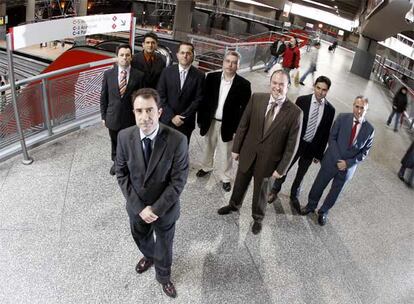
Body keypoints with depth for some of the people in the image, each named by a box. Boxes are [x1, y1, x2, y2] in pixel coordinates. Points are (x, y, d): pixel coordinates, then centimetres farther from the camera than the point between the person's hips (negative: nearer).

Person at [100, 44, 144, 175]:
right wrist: (103, 116, 3)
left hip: (131, 117, -2)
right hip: (113, 117, 2)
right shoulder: (108, 74, -4)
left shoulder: (139, 75, -9)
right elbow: (103, 97, 2)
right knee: (115, 143, 21)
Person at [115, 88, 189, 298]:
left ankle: (163, 276, 53)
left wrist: (156, 209, -20)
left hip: (165, 208, -3)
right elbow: (122, 174, -9)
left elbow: (178, 181, -20)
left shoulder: (177, 140, -27)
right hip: (136, 207, 3)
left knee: (164, 244, 22)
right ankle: (148, 257, 65)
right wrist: (139, 207, -14)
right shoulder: (124, 137, -18)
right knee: (141, 238, 30)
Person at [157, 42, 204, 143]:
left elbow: (198, 99, -4)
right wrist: (172, 116, -9)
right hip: (166, 120, 1)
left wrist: (183, 117, -11)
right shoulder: (167, 71, 1)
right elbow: (160, 96, -1)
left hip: (186, 123, -1)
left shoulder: (199, 76, -1)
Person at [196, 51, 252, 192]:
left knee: (225, 153, 12)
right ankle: (206, 167, 48)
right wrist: (200, 119, 0)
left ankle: (225, 178, 31)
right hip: (210, 121, 3)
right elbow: (203, 99, 0)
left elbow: (244, 109, -9)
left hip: (228, 125, -3)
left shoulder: (244, 84, -13)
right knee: (208, 147, 24)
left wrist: (238, 129, -11)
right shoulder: (211, 77, -7)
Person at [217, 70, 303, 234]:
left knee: (261, 192, 19)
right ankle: (234, 205, 55)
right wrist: (236, 148, 2)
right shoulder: (256, 98, -10)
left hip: (268, 161, -2)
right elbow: (243, 125, -2)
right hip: (247, 154, 3)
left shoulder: (295, 112, -17)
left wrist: (281, 169, -11)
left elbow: (292, 144, -12)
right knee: (240, 184, 25)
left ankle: (257, 218, 47)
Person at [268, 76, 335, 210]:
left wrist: (319, 154, 3)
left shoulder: (330, 109, -6)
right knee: (285, 168, 14)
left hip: (312, 147, 1)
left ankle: (294, 196, 40)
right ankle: (275, 190, 40)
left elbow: (326, 133, 0)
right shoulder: (302, 100, -11)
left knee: (301, 174, 18)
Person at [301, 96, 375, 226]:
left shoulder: (369, 129, -8)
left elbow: (364, 152, -2)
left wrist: (347, 163, -14)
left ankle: (323, 212, 40)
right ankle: (311, 205, 41)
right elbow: (332, 138, -9)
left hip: (348, 167, 1)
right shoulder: (342, 118, -10)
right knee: (319, 185, 15)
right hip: (331, 161, -1)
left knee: (335, 192, 16)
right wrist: (338, 160, -16)